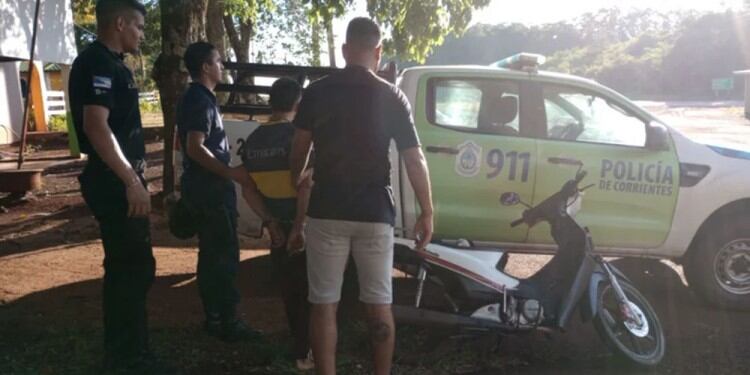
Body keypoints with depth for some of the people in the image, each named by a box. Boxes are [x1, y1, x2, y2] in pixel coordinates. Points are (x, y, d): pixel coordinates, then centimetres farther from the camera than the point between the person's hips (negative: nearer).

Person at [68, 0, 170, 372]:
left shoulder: (110, 62, 17)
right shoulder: (97, 62, -14)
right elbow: (96, 126, -25)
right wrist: (132, 182, -26)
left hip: (119, 180, 10)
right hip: (115, 182, -10)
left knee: (125, 266, 15)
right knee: (135, 267, -3)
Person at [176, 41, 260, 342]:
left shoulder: (194, 97, 15)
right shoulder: (202, 101, -16)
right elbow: (195, 148, -25)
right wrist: (231, 173, -26)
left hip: (203, 185, 10)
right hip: (211, 187, -10)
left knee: (211, 253, 13)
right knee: (225, 255, -5)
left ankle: (214, 317, 21)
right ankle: (228, 321, 1)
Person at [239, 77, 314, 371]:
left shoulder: (253, 140, 5)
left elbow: (249, 190, 5)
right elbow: (306, 185, -24)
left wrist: (270, 222, 4)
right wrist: (300, 226, -20)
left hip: (278, 225, 6)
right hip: (305, 224, -6)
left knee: (289, 287, 19)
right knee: (308, 287, 7)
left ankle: (299, 344, 33)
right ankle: (303, 352, 12)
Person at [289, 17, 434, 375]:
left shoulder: (316, 92, 1)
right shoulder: (391, 97, -2)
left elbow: (299, 151, 7)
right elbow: (414, 160, -3)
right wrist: (427, 213, 5)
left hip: (326, 211, 0)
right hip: (375, 213, 0)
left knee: (323, 303, 9)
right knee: (379, 303, 12)